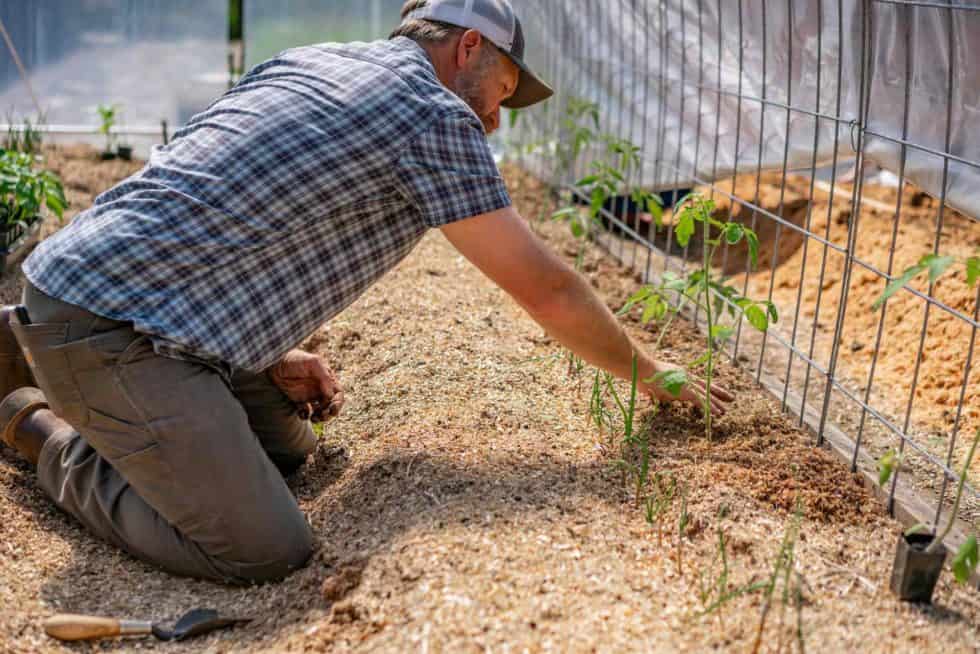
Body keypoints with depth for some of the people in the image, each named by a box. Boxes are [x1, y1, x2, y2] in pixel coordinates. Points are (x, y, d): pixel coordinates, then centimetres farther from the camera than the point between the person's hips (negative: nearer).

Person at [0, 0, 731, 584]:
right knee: (267, 551, -14)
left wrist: (273, 358, 15)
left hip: (85, 276, 10)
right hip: (110, 327, -10)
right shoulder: (437, 116, -7)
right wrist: (653, 373, 13)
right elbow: (547, 289, -2)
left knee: (285, 446, 21)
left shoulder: (307, 61, 17)